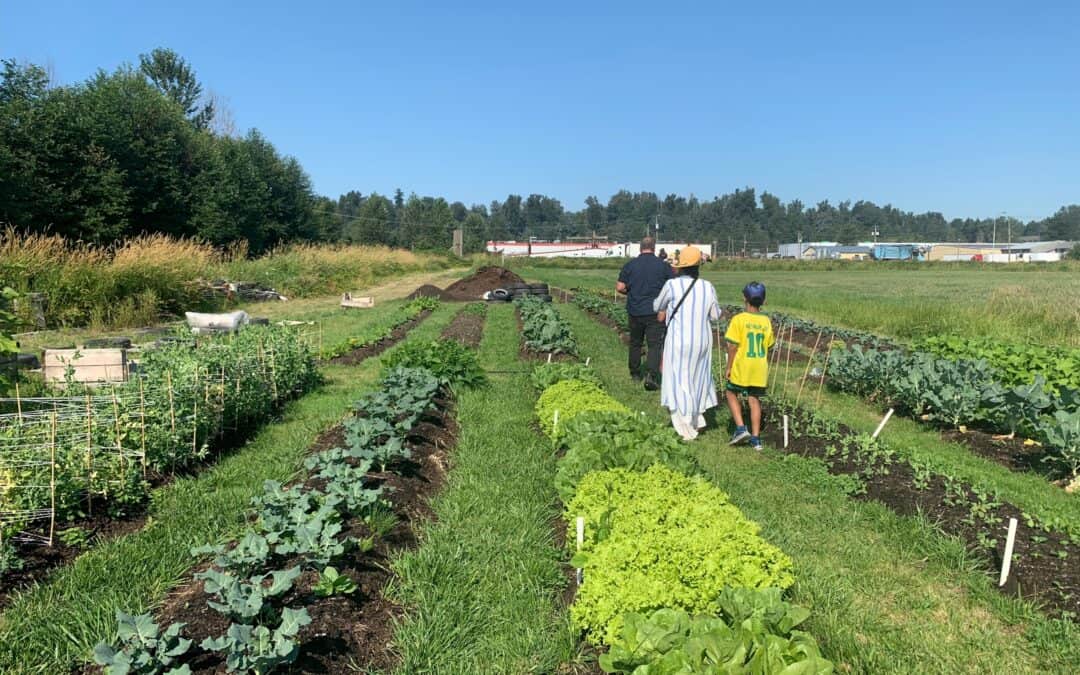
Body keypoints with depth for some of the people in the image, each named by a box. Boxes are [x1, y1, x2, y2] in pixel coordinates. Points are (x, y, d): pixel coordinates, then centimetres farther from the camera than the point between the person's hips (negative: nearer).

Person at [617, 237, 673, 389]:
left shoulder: (630, 265, -1)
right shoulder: (663, 265, -3)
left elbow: (619, 287, -4)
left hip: (635, 312, 2)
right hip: (655, 312, -2)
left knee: (635, 343, 17)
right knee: (655, 344, -1)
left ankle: (635, 374, 27)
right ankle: (651, 375, -18)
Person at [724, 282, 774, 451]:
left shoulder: (738, 319, -12)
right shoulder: (766, 321, 1)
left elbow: (733, 346, -12)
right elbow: (768, 345, 8)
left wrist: (729, 367, -4)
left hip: (741, 367, -4)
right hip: (760, 368, 4)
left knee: (731, 394, 16)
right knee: (755, 400, 10)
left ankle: (741, 428, 3)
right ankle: (756, 438, 12)